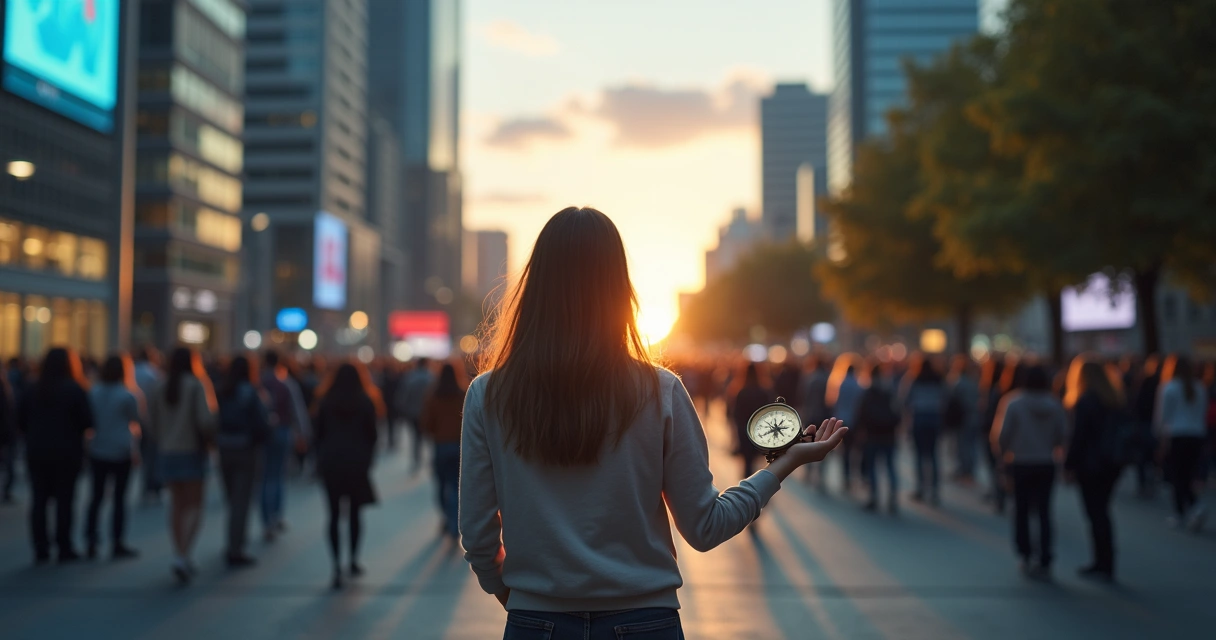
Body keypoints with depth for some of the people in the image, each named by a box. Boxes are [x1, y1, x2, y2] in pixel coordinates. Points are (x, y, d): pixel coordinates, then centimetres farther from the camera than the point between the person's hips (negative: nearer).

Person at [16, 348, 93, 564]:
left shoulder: (32, 390, 3)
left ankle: (41, 550, 6)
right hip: (67, 453, -3)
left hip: (37, 453, 3)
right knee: (64, 500, 2)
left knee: (39, 500, 7)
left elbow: (21, 422, 5)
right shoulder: (75, 389, -9)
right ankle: (64, 549, 4)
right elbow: (87, 422, -10)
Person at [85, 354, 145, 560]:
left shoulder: (93, 393, 3)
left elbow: (89, 420, 10)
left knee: (97, 496, 9)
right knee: (119, 497, 2)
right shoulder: (128, 395, -11)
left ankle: (91, 543, 8)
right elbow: (138, 420, -4)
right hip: (121, 451, -4)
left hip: (97, 450, 4)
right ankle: (117, 544, 3)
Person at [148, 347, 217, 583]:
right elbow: (205, 418, -17)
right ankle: (182, 555, -16)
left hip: (166, 452, 4)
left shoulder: (161, 388, 3)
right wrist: (208, 439, 1)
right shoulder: (196, 385, -10)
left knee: (177, 504, 13)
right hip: (191, 450, -4)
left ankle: (180, 554, 13)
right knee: (194, 506, 0)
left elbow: (152, 422, 4)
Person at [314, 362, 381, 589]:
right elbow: (371, 434, -2)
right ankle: (354, 561, 15)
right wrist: (368, 459, 8)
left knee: (334, 515, 1)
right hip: (357, 462, 0)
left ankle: (337, 566, -10)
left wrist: (321, 460, 10)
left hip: (331, 462, 0)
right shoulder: (365, 402, -2)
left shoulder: (326, 402, 2)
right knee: (355, 511, 14)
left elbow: (319, 433, 3)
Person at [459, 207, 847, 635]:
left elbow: (478, 536, -4)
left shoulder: (488, 396, -9)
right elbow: (704, 528, -4)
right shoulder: (660, 393, -10)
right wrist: (785, 464, 8)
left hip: (536, 621, 0)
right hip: (644, 619, 0)